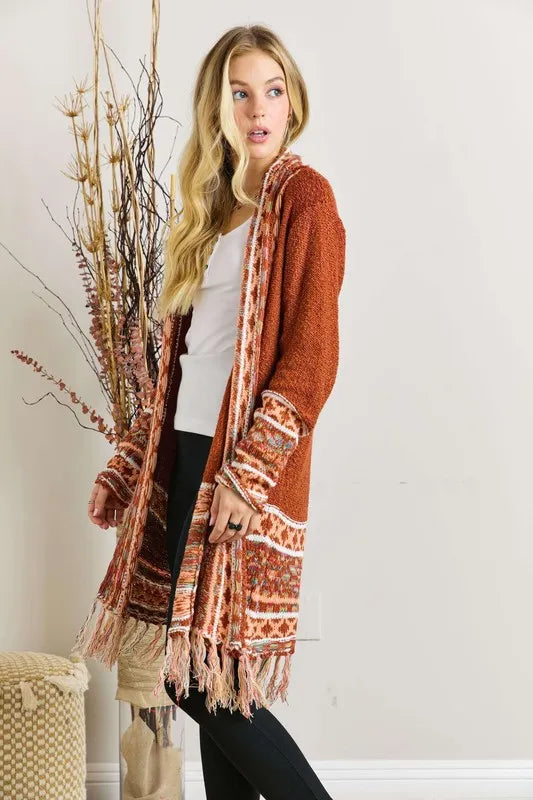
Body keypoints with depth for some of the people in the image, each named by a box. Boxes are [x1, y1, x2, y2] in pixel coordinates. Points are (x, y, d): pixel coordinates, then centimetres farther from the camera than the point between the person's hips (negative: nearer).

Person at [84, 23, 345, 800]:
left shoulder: (303, 195, -6)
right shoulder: (219, 203, 17)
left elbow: (312, 358, -13)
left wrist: (248, 473, -20)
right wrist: (129, 465, 17)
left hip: (246, 465, -7)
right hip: (191, 454, 7)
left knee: (201, 672, -5)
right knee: (210, 673, 10)